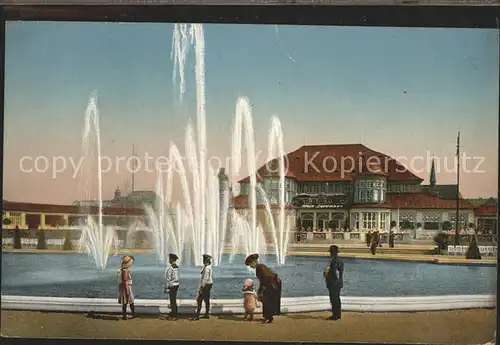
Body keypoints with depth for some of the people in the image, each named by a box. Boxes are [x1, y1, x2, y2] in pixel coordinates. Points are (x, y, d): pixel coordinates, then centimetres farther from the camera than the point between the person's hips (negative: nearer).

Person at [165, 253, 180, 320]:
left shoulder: (170, 267, -18)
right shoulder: (177, 267, 7)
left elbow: (168, 278, -17)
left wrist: (166, 287, -12)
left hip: (172, 286, -8)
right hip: (176, 284, 8)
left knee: (173, 300, -2)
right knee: (173, 300, 19)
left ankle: (175, 316, 1)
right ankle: (173, 313, 30)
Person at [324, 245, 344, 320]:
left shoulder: (333, 261, -21)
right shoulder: (340, 260, 7)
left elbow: (333, 273, -23)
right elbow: (341, 272, 10)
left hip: (333, 283, -9)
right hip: (339, 282, 9)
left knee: (334, 299, -1)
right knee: (337, 299, 17)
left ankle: (335, 315, 4)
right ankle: (338, 314, 24)